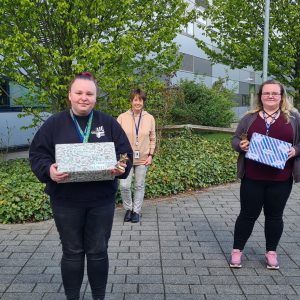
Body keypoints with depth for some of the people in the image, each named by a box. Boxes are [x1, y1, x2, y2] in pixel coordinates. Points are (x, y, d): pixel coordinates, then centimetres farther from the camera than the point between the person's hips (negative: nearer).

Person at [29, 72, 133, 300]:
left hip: (101, 200, 1)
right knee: (72, 252, 11)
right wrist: (49, 170, -20)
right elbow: (37, 154, 0)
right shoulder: (54, 124, 1)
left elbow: (125, 153, 5)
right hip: (66, 201, 0)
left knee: (98, 252, 11)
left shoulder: (109, 123, 4)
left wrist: (122, 168, -17)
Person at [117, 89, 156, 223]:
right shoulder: (122, 117, -3)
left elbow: (152, 139, 7)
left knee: (139, 186, 10)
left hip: (143, 159, 1)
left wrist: (151, 155, 0)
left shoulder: (150, 118, 1)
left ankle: (136, 211, 25)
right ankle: (128, 208, 20)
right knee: (124, 186, -5)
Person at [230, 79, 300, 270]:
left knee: (275, 215, 11)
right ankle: (237, 250, 22)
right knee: (248, 214, 8)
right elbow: (235, 139, 8)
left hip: (280, 179, 0)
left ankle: (271, 252, 28)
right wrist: (241, 145, -13)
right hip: (252, 178, 0)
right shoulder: (249, 118, 5)